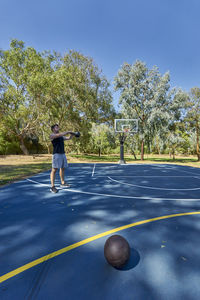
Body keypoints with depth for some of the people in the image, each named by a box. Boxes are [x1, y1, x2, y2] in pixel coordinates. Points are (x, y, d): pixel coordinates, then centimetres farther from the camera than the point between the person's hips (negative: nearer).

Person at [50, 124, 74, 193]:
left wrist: (72, 134, 8)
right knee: (54, 169, -8)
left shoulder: (61, 136, 20)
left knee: (62, 168, 13)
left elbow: (68, 138, 25)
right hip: (56, 154, -8)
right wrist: (67, 132, -12)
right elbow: (60, 134, -19)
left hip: (63, 154, 8)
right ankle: (52, 187, -5)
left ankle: (62, 183, 26)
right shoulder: (52, 135, -3)